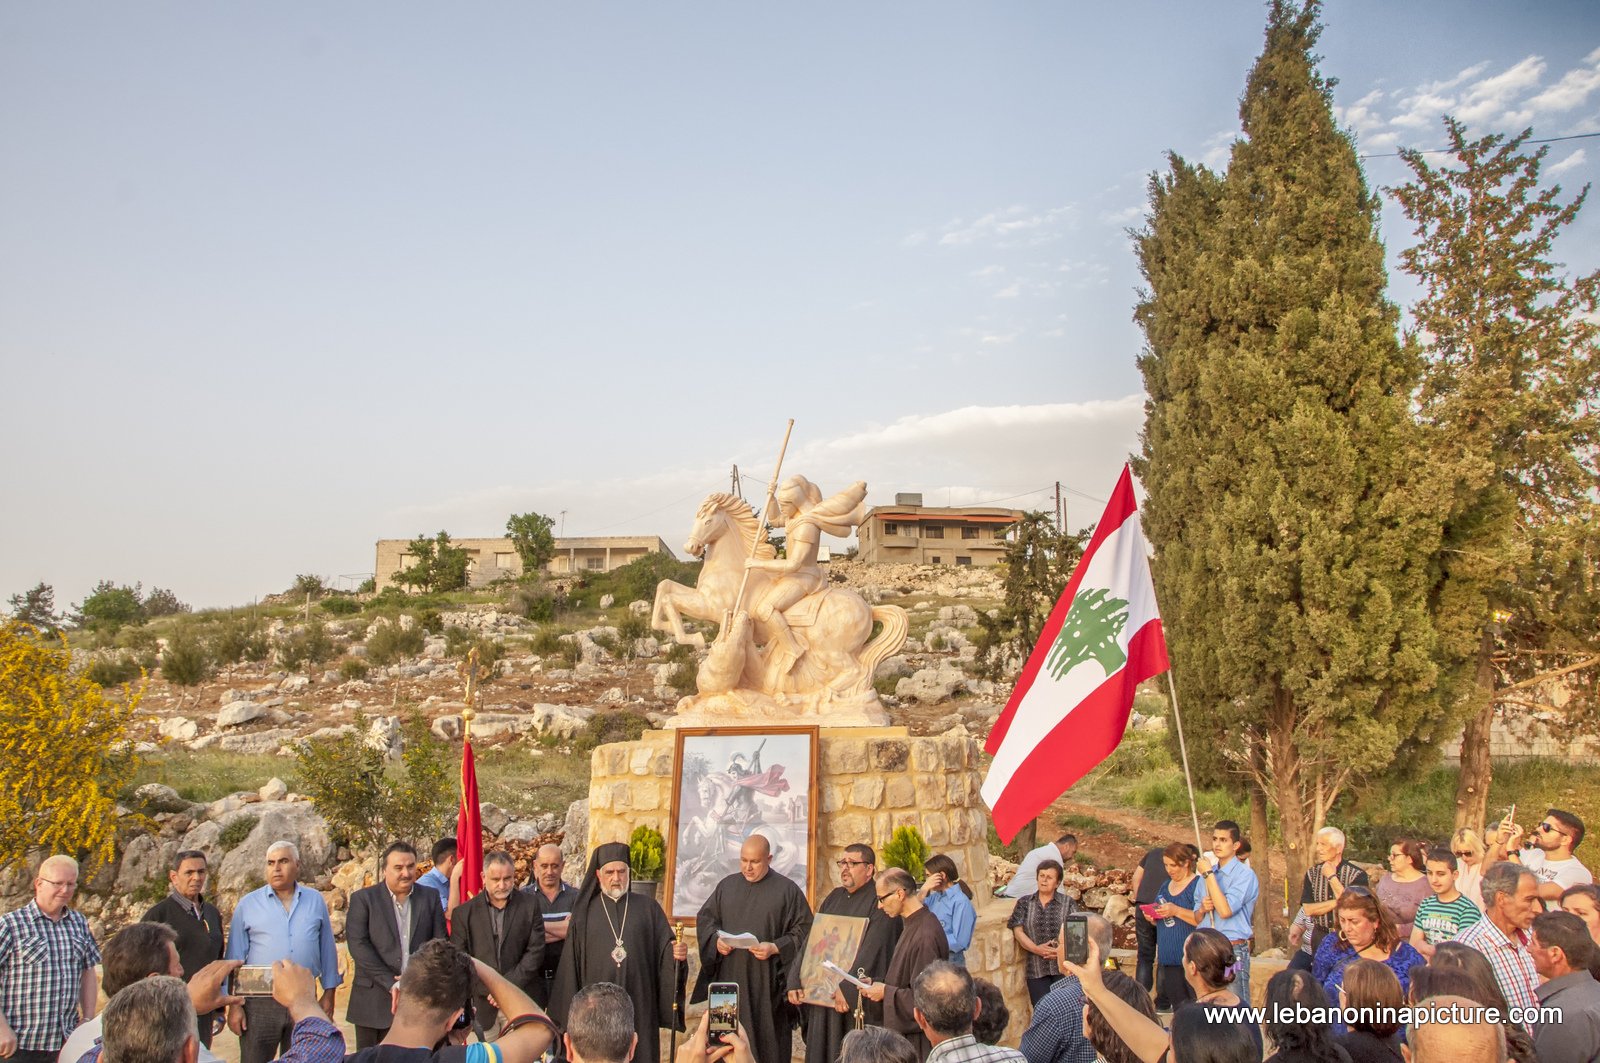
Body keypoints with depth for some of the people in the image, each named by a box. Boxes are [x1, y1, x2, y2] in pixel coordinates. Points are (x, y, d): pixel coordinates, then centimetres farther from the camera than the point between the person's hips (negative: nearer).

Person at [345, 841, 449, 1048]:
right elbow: (358, 945, -8)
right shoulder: (363, 899, 0)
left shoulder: (430, 897, 8)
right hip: (375, 999, -2)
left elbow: (440, 940, 6)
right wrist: (390, 983, -15)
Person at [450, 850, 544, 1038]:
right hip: (482, 1004, 0)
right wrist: (488, 989, -9)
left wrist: (508, 985, -9)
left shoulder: (530, 906, 3)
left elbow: (535, 951, 0)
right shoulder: (465, 912, 4)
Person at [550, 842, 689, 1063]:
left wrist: (677, 952, -20)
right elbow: (571, 964, 6)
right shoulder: (584, 912, 6)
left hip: (638, 1006, 0)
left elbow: (665, 949, 3)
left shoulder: (648, 907, 7)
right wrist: (571, 1009, 2)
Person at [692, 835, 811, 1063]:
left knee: (766, 1043, 0)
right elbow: (705, 918, 15)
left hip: (767, 982, -3)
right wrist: (716, 939, -5)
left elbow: (803, 930, -2)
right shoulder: (727, 885, 10)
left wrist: (775, 948, -16)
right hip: (728, 979, 3)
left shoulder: (787, 890, -1)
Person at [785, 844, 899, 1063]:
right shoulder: (833, 899, 13)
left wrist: (849, 988, -25)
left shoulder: (879, 902, -10)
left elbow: (872, 951, -20)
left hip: (859, 1001, -7)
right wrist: (795, 982, 2)